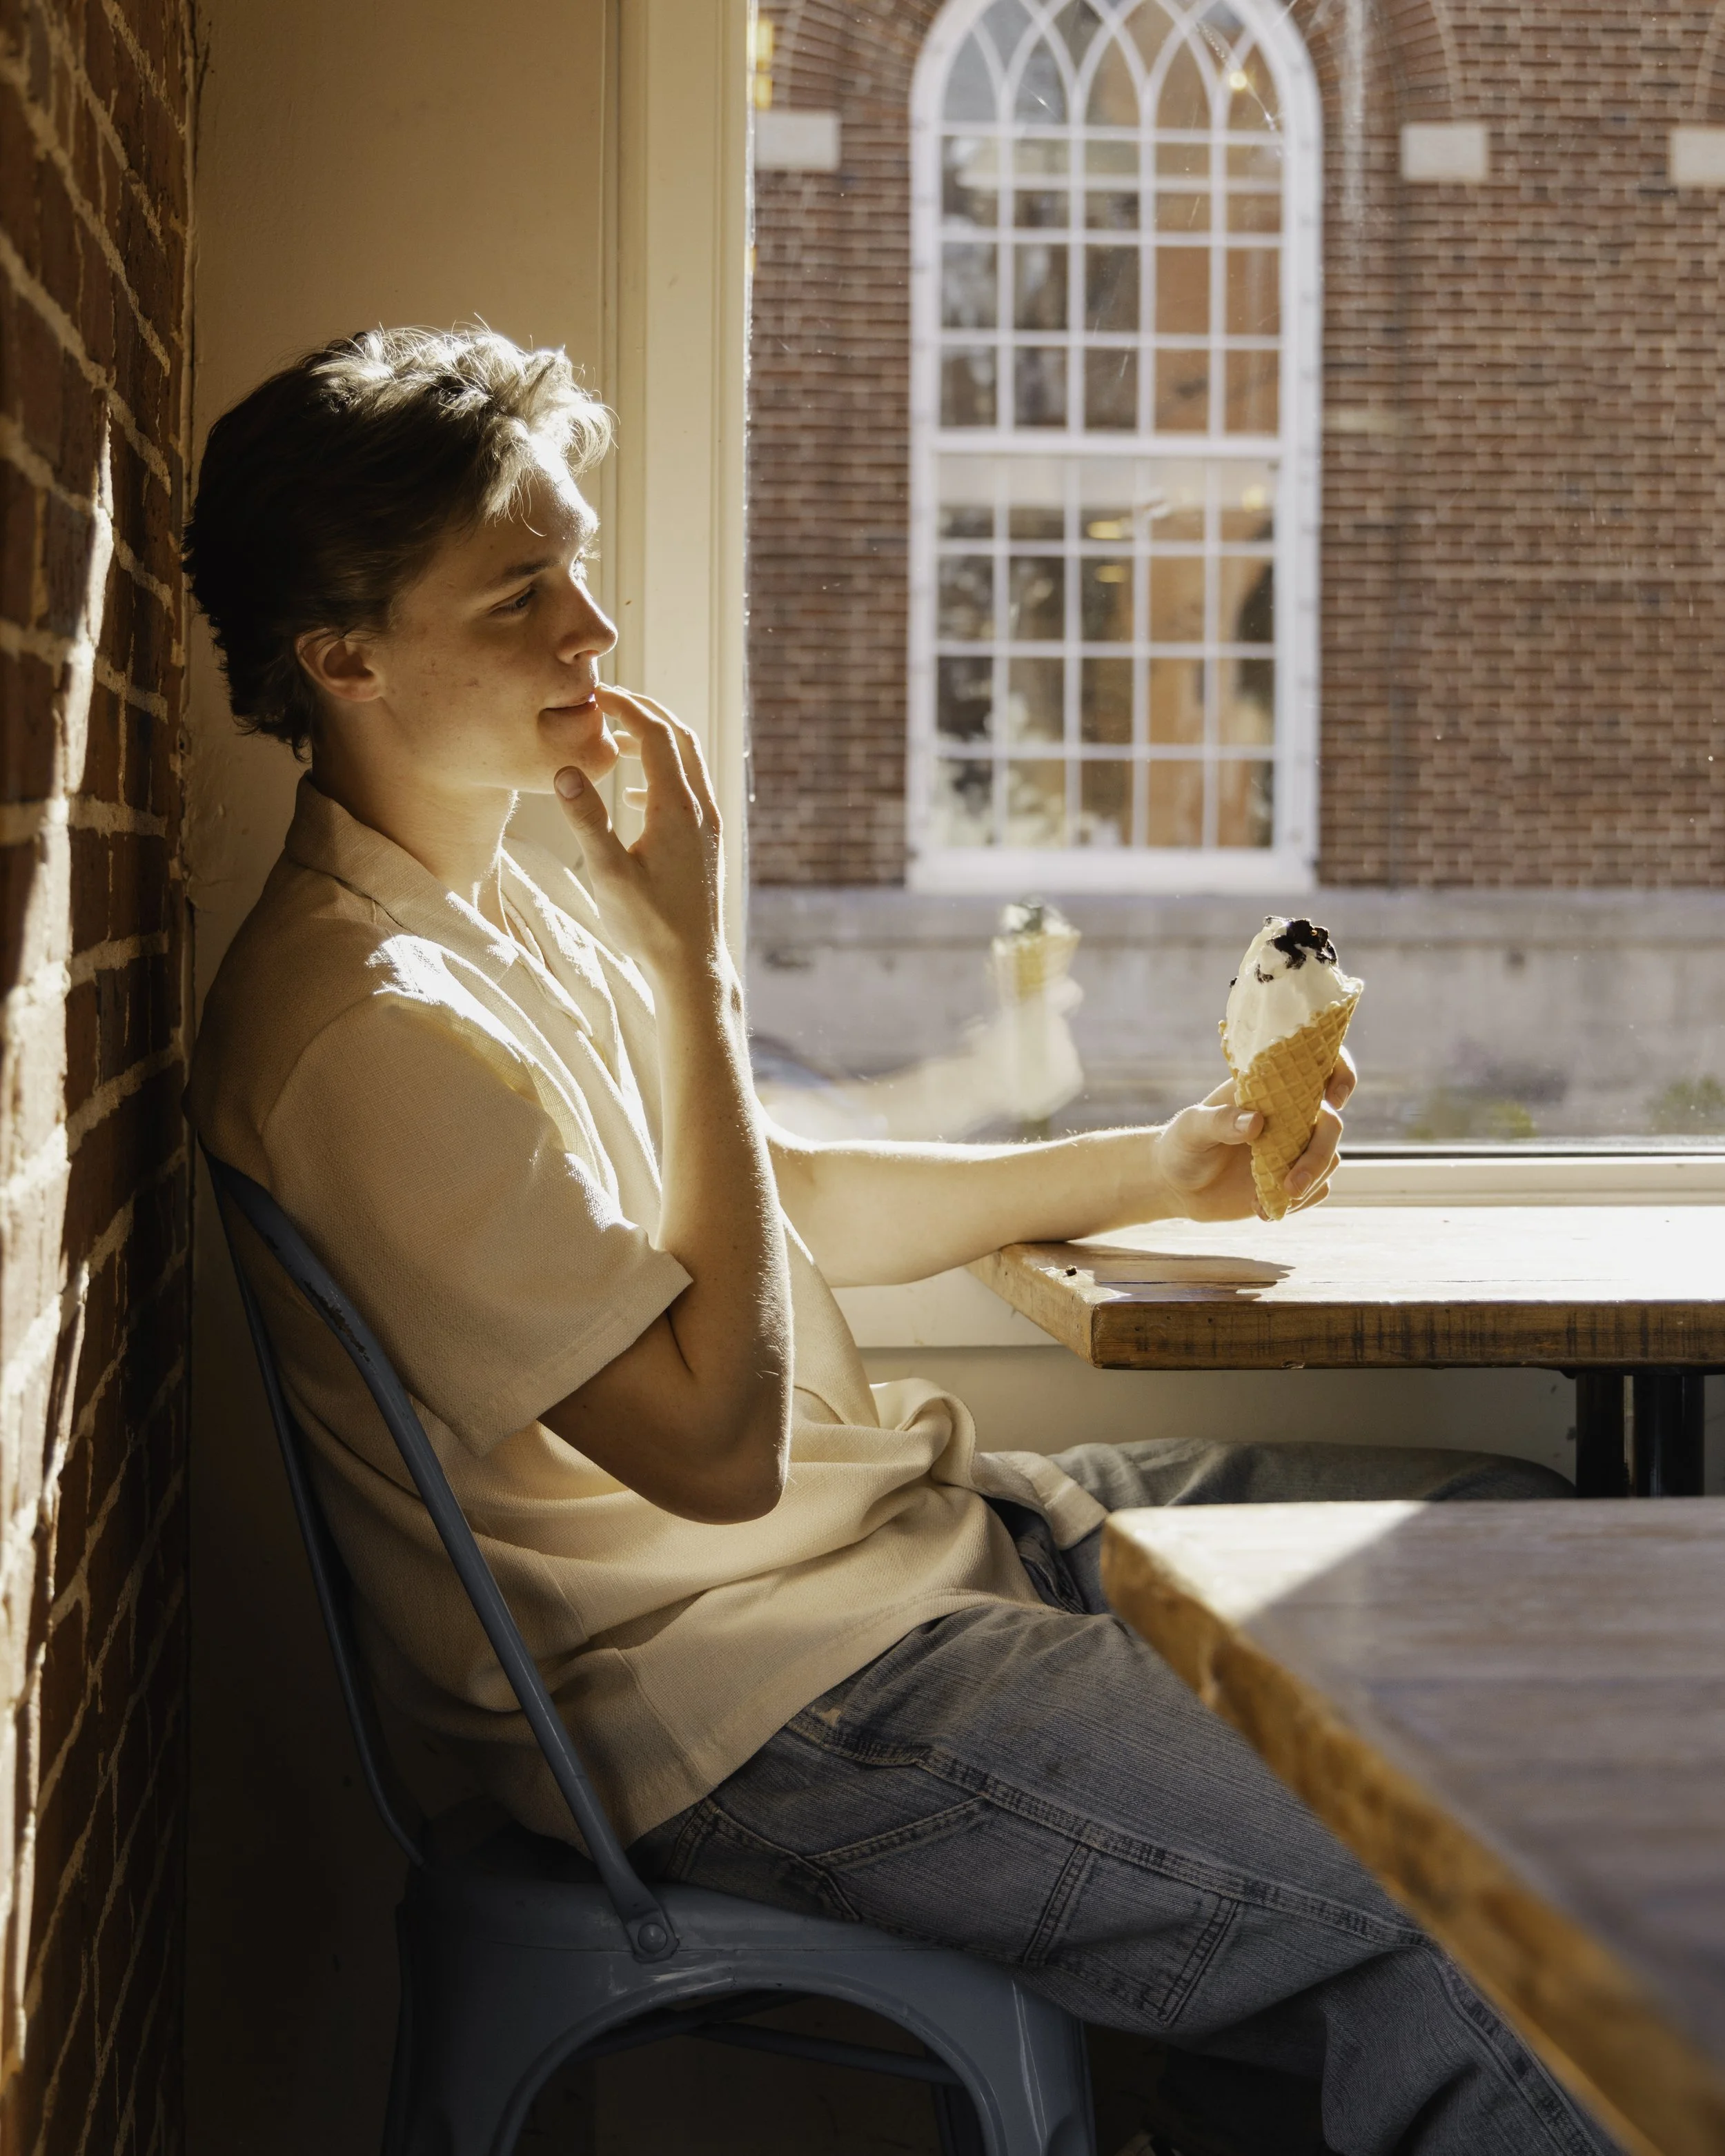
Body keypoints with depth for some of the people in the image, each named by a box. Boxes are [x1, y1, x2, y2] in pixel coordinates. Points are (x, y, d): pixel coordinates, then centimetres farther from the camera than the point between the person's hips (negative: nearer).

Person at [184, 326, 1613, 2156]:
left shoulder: (511, 892, 10)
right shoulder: (367, 1025, -22)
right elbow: (717, 1440, -23)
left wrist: (1153, 1169, 10)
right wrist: (689, 957, -20)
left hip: (907, 1527, 10)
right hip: (757, 1699, -10)